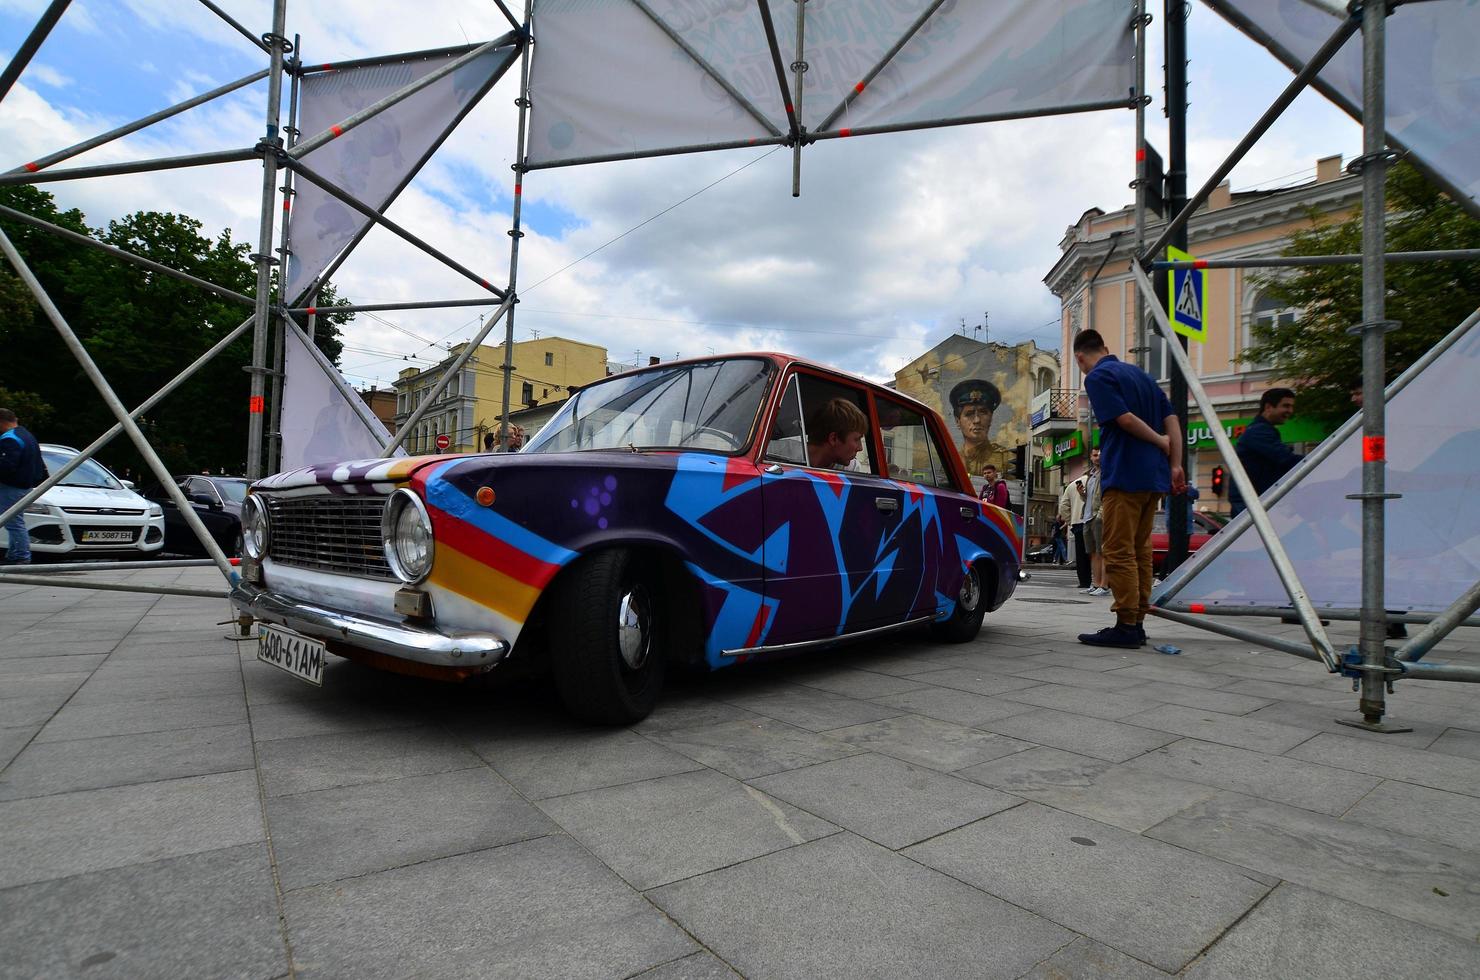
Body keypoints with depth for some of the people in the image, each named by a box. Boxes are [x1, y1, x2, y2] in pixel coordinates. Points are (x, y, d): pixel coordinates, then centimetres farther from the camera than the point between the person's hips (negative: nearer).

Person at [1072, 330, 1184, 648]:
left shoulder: (1097, 377, -5)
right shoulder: (1141, 374, 19)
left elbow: (1125, 419, -17)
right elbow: (1171, 419, 13)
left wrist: (1160, 441, -1)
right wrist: (1175, 464, 8)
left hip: (1124, 476, -8)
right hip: (1154, 477, 8)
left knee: (1119, 552, -5)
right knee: (1140, 550, 13)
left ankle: (1126, 626, -4)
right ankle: (1137, 623, 17)